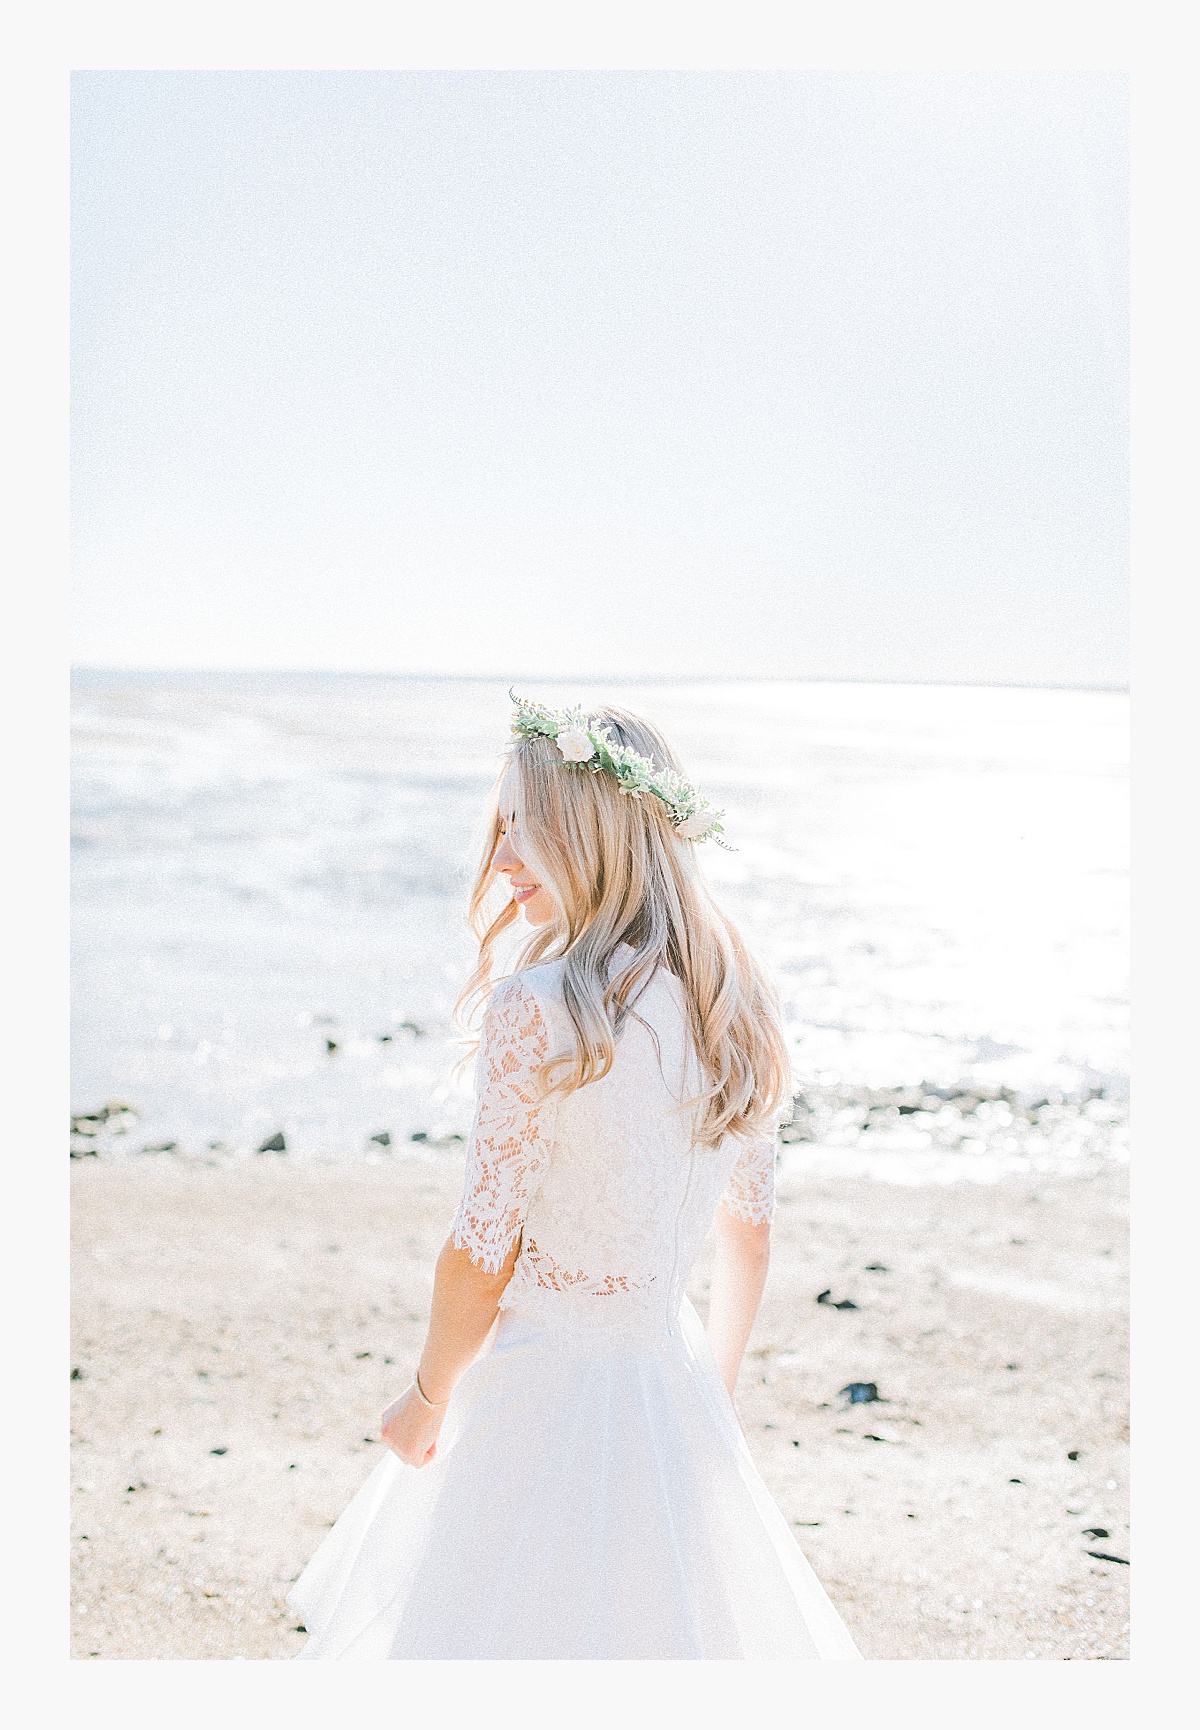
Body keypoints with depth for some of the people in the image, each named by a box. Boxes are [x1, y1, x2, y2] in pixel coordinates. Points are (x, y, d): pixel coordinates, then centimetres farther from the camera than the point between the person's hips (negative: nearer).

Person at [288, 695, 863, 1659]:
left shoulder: (541, 1011, -22)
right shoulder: (734, 1002, 0)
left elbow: (483, 1251, -17)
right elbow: (751, 1226, 9)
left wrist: (427, 1399, 1)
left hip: (545, 1394, -6)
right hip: (673, 1391, 7)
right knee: (672, 1609, 24)